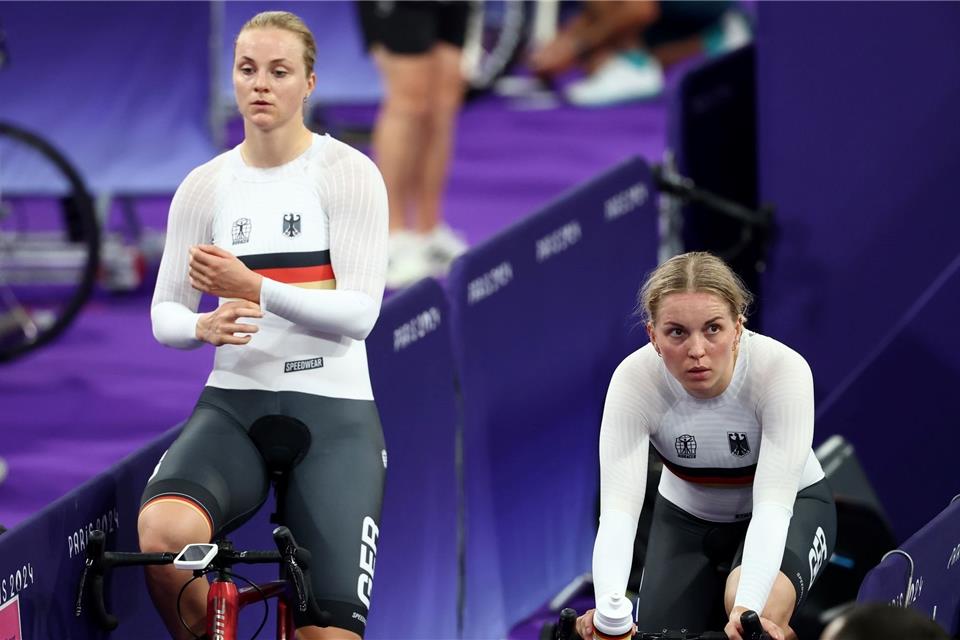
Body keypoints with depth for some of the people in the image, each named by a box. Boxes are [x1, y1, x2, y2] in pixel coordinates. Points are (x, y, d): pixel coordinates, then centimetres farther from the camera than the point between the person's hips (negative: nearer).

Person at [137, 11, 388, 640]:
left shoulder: (348, 173, -3)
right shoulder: (205, 186, 8)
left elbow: (360, 312, -10)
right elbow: (164, 312, 12)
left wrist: (254, 289, -24)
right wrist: (203, 326, -12)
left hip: (332, 410, -2)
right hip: (233, 404, 2)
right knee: (165, 529, -31)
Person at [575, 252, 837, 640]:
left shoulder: (783, 370, -33)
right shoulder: (635, 381, -29)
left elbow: (772, 506, -39)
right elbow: (618, 510, -37)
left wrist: (748, 608, -56)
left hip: (790, 508, -3)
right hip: (687, 516, 3)